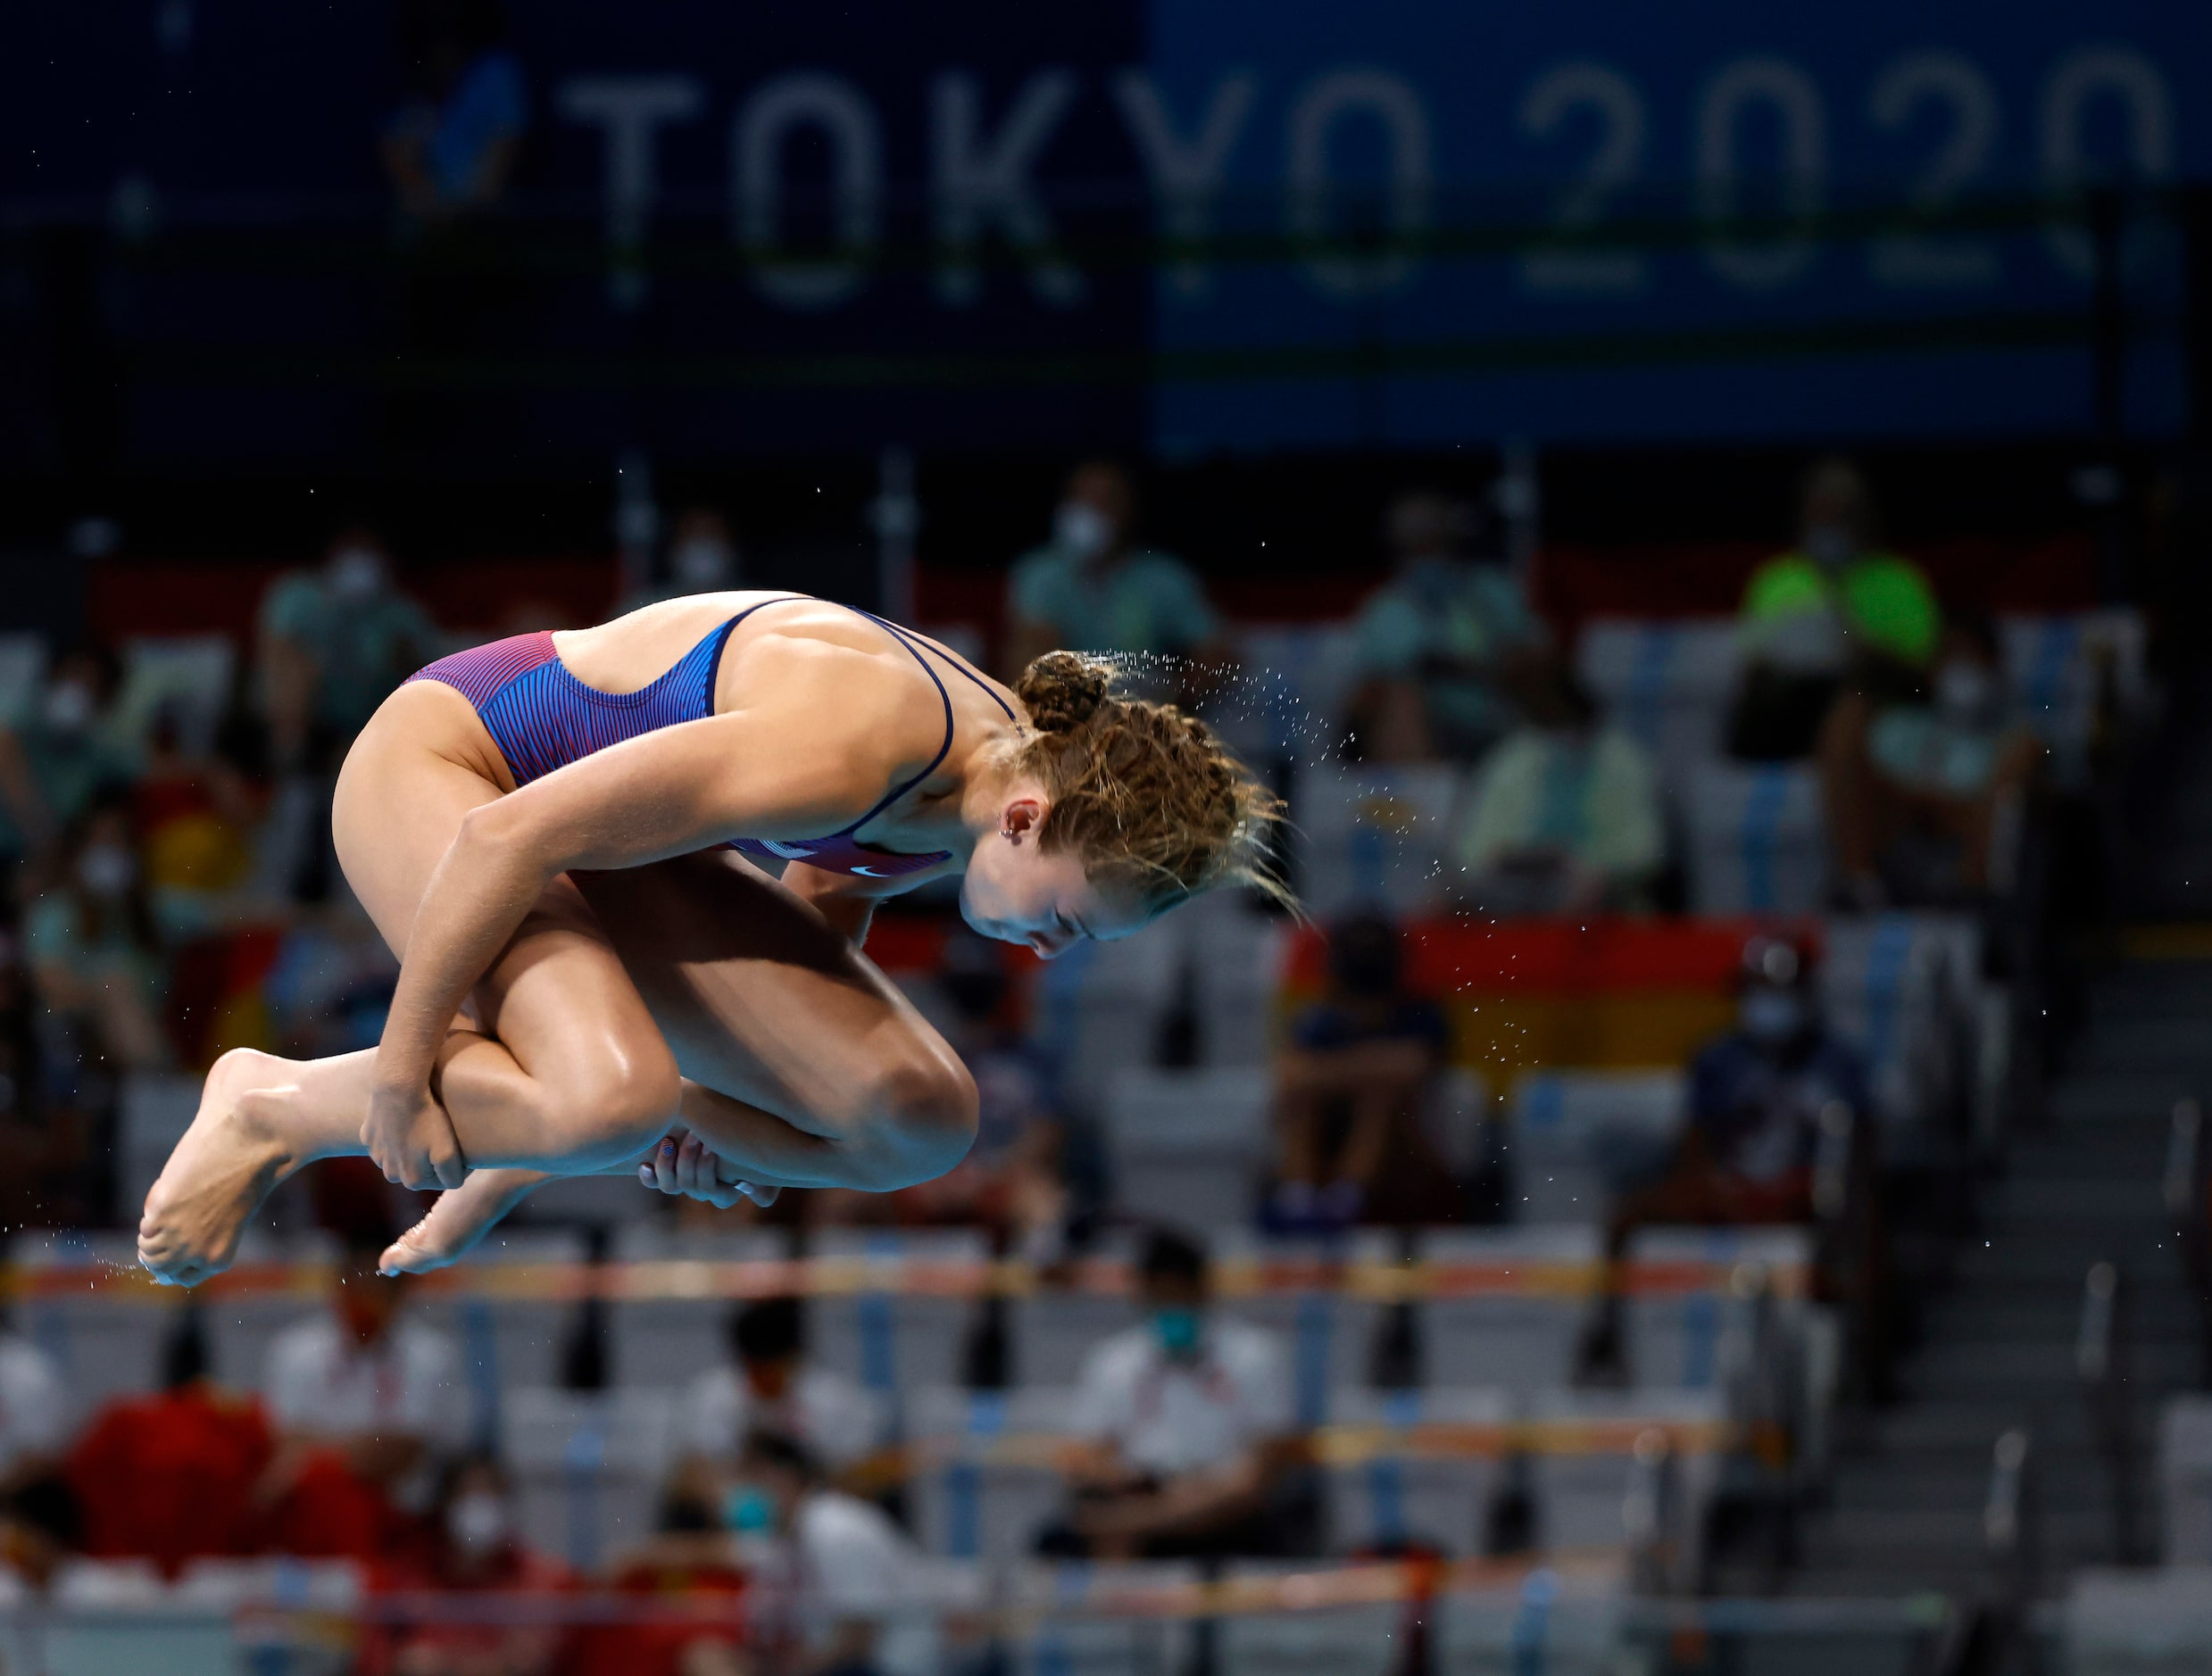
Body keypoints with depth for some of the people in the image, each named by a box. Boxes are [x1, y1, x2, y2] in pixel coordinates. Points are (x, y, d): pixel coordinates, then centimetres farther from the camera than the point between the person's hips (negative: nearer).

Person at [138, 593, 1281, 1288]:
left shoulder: (1010, 765, -9)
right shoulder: (845, 750, -37)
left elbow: (830, 886, 14)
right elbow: (509, 836, -34)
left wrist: (724, 1119, 16)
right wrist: (400, 1068, -27)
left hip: (607, 833, 8)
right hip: (438, 765, -8)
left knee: (920, 1122, -8)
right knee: (609, 1100, -37)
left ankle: (516, 1161, 11)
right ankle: (272, 1106, -10)